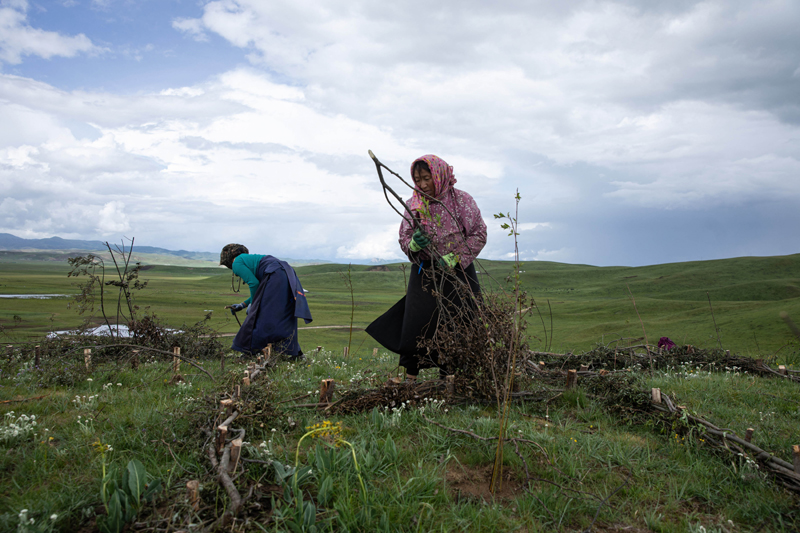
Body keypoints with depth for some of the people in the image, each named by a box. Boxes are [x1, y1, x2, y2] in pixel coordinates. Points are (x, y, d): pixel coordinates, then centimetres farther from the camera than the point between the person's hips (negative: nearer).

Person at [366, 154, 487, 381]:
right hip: (424, 273, 2)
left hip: (457, 272, -2)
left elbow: (479, 234, -4)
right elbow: (403, 240, 8)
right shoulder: (414, 204, 6)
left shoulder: (462, 200, -4)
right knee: (416, 324, -5)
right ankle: (410, 378, 3)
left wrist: (453, 259, -15)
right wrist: (414, 243, -18)